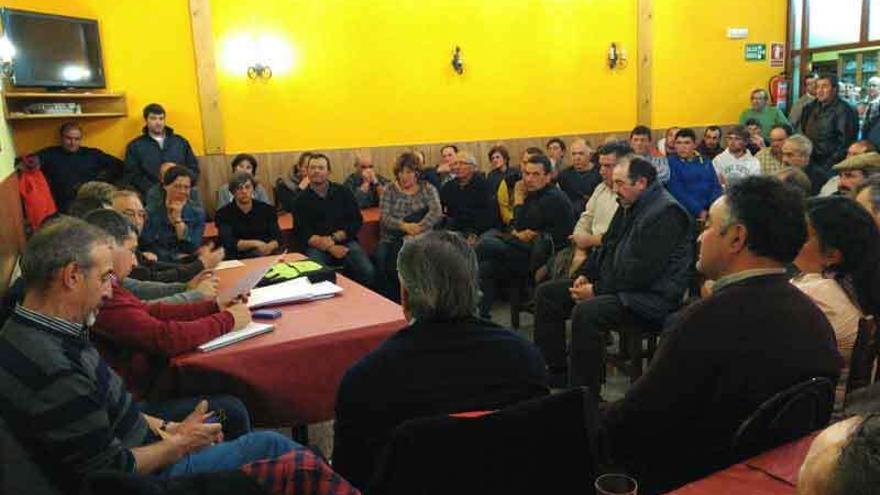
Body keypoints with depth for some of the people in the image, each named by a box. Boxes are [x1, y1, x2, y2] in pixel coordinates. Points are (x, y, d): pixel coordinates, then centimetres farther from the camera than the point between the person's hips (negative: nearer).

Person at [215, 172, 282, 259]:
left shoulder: (267, 209, 11)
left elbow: (278, 238, 4)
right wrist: (255, 244, -19)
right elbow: (228, 242, -9)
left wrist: (269, 247, -17)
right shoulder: (223, 214, 4)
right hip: (238, 260, 0)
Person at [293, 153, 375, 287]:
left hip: (345, 242, 2)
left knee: (368, 271, -24)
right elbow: (303, 234, -1)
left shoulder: (343, 192, 11)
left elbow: (356, 221, 6)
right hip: (317, 246, -1)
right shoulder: (302, 200, 7)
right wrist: (330, 248, -13)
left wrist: (333, 238, -8)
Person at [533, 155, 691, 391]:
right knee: (547, 292, 6)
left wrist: (597, 290, -19)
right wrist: (585, 275, 6)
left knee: (585, 312, -35)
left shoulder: (666, 213, -18)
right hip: (617, 285, 11)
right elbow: (607, 246, 23)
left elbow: (642, 272, -24)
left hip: (651, 296, -10)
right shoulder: (628, 206, 14)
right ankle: (554, 371, 9)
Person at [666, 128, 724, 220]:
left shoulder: (705, 162, 13)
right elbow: (677, 192, -10)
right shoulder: (670, 163, -1)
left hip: (710, 213, 4)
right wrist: (699, 211, -16)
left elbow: (716, 187, 9)